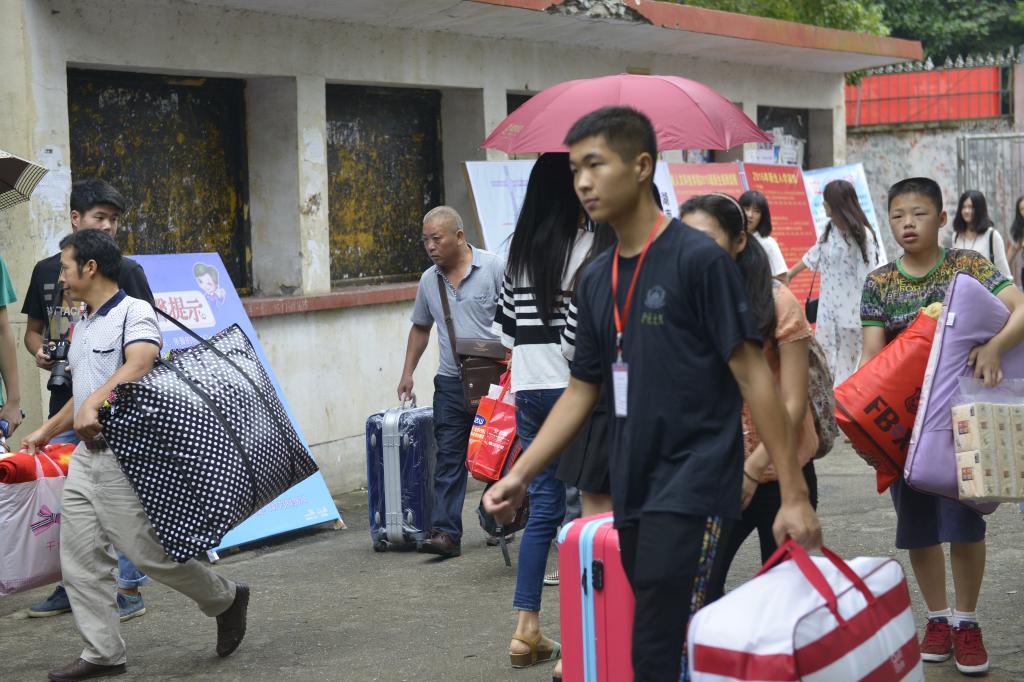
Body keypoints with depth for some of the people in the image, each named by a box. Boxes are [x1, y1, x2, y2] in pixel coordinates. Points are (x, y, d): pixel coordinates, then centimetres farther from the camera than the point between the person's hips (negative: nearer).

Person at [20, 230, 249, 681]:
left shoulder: (134, 312, -10)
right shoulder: (81, 327, 18)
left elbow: (140, 363, -30)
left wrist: (94, 403, -42)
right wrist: (46, 432, 32)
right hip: (87, 453, 9)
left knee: (147, 552, -6)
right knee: (79, 556, 3)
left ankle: (225, 599, 16)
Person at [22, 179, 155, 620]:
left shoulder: (126, 271, -1)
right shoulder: (47, 271, 10)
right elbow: (33, 330, 18)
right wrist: (39, 352, -3)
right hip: (65, 399, 4)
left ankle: (129, 588, 6)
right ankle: (70, 587, 22)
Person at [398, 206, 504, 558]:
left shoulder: (493, 268, -7)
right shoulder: (429, 281, 10)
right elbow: (420, 328, 21)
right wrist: (408, 372, 15)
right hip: (451, 383, 4)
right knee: (449, 457, -3)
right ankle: (446, 532, -6)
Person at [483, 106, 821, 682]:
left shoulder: (700, 259, -10)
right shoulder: (596, 280, 11)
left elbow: (753, 376, -10)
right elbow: (582, 391, 17)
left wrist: (794, 494, -12)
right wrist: (521, 474, 8)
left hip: (692, 486, -7)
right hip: (632, 490, 7)